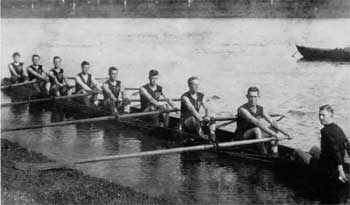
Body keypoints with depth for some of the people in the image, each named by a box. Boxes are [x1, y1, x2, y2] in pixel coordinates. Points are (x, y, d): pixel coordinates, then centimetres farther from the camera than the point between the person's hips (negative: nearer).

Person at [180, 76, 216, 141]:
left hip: (197, 120, 6)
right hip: (186, 121, -6)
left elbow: (206, 108, -4)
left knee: (211, 119, -18)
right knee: (194, 118, -38)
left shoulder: (201, 96, 7)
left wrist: (207, 116, -26)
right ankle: (201, 135, -43)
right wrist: (199, 118, -43)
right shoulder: (185, 97, -12)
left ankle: (213, 137, -32)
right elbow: (191, 109, -28)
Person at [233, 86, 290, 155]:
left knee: (273, 128, -3)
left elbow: (272, 121, 1)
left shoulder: (261, 109, 4)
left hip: (254, 137, 8)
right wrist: (271, 132, -37)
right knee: (256, 129, -34)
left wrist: (283, 132, -14)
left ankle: (275, 155, -11)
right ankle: (264, 154, -29)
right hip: (240, 139, -7)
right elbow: (256, 122, -31)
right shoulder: (242, 109, -20)